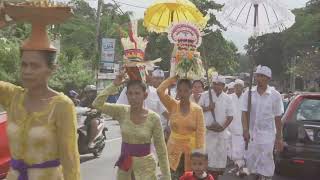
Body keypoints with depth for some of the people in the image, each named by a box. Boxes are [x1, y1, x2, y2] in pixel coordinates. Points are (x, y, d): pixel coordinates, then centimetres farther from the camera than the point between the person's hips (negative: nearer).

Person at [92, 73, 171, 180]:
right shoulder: (122, 112, -7)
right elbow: (97, 104, -18)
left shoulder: (153, 118, -13)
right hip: (125, 163, 3)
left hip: (145, 164, -2)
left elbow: (161, 149, -8)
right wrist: (114, 85, -20)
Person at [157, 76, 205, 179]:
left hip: (191, 150, 0)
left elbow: (200, 132, -5)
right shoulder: (172, 105, 0)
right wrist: (174, 78, -7)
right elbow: (160, 91, -13)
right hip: (174, 149, 1)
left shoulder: (197, 109, -3)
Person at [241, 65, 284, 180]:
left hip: (267, 135, -3)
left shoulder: (275, 95, -5)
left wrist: (279, 138, 2)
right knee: (251, 162, 11)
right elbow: (245, 113, -2)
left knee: (266, 165, -1)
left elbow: (278, 118, 0)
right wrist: (245, 130, -17)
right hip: (252, 134, 3)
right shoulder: (248, 93, -1)